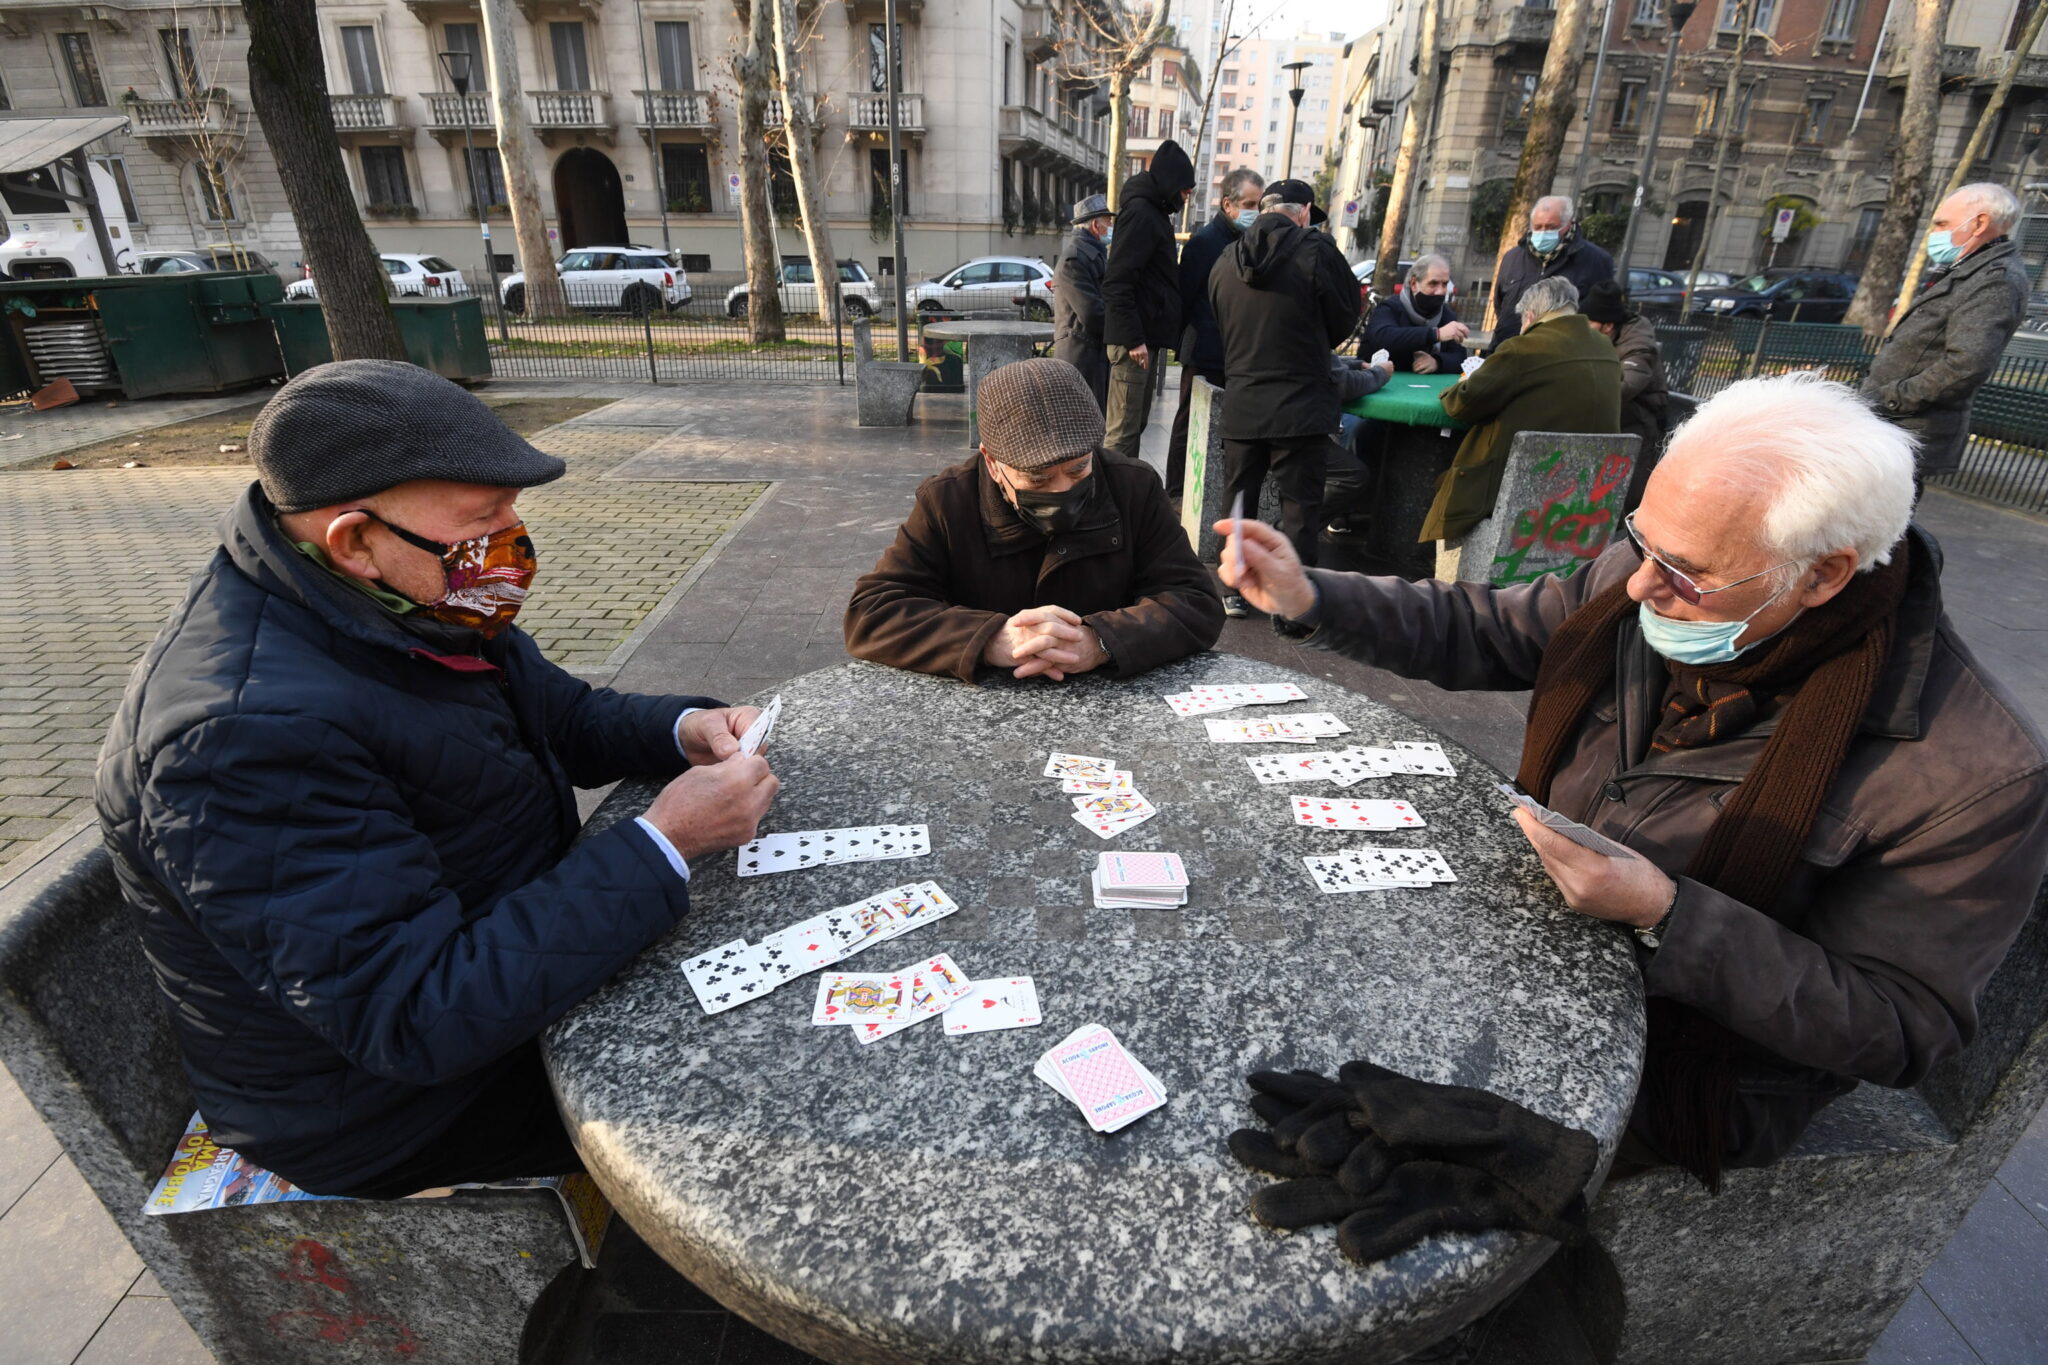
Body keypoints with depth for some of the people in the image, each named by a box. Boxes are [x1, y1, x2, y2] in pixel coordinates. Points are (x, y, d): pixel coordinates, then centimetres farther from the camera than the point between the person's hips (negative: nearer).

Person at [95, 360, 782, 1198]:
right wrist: (667, 843, -34)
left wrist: (684, 730, -14)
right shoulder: (248, 732, -34)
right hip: (394, 1097, -8)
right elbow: (420, 1018, -35)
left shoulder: (402, 598, -5)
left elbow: (563, 716, 7)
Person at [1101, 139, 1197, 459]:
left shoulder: (1153, 212, 20)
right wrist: (1133, 338, -24)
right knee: (1123, 431, -9)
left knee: (1135, 424, 15)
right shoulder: (1141, 213, -12)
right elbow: (1117, 282, -20)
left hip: (1147, 337, 10)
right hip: (1136, 339, -10)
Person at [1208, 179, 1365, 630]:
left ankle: (1234, 590, 24)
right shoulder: (1316, 251, -10)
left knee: (1237, 498, 15)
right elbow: (1345, 320, 0)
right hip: (1302, 406, -4)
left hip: (1241, 404, 5)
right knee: (1299, 507, 2)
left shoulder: (1226, 259, 4)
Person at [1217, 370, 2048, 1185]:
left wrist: (1666, 916, -32)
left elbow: (1901, 1030, -19)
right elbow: (1484, 632, 1)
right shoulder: (1642, 581, -11)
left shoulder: (1971, 776, -25)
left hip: (1690, 1070, -5)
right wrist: (1310, 598, -12)